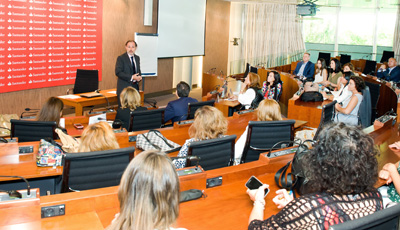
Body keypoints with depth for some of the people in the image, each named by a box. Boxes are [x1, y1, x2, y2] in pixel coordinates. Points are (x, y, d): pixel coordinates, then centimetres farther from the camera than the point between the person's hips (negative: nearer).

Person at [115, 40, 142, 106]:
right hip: (124, 88, -6)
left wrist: (139, 77, -1)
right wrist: (131, 77, -21)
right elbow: (118, 72, -15)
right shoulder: (121, 58, -7)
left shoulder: (137, 58, 13)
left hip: (135, 86, 6)